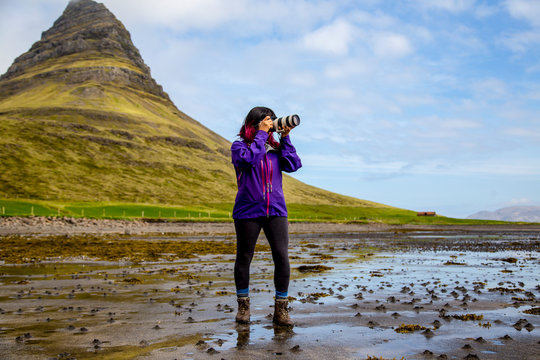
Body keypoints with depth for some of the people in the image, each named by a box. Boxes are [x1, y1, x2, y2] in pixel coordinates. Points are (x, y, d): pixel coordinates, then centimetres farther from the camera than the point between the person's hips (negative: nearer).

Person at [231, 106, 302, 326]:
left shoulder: (275, 148, 13)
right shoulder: (239, 146, 2)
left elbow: (293, 165, 0)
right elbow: (249, 159, -18)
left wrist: (285, 137, 1)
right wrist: (261, 134, -10)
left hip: (275, 211, 3)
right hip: (248, 211, -2)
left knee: (282, 257, -6)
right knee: (244, 258, 8)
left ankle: (281, 310, 5)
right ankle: (243, 306, 25)